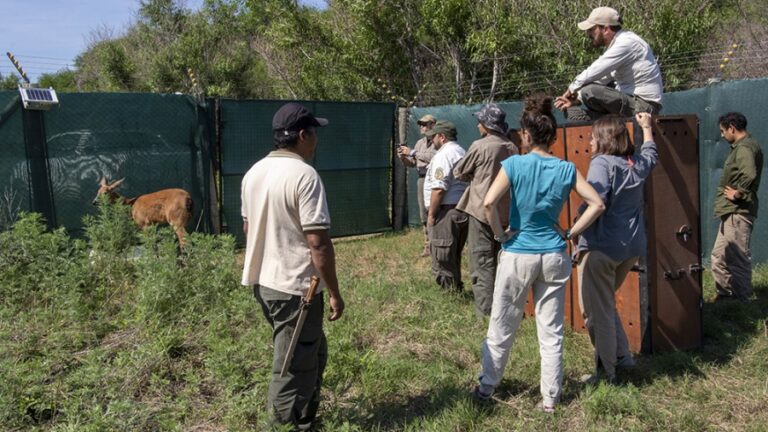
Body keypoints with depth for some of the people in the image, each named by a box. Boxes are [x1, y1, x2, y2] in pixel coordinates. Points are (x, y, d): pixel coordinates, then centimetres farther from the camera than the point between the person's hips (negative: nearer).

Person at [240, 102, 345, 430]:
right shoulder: (303, 175, -19)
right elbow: (318, 242, -21)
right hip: (295, 287, -9)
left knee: (312, 353, 24)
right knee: (294, 369, 4)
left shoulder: (254, 172, 7)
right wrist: (334, 293, -14)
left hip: (262, 281, 9)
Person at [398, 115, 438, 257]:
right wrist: (403, 157, -3)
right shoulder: (420, 143, 16)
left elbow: (433, 157, -24)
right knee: (424, 215, 10)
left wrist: (412, 152, -22)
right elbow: (412, 163, 18)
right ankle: (428, 245, 18)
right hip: (422, 180, 7)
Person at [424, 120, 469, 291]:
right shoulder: (462, 152, 18)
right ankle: (456, 289, 30)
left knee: (441, 259, -2)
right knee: (454, 258, 20)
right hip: (463, 210, 10)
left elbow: (439, 188, -20)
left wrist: (431, 214, -14)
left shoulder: (443, 155, -13)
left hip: (447, 212, -10)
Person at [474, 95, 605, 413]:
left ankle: (486, 387, 26)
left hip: (517, 255, -2)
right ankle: (550, 398, 19)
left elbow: (488, 203, -22)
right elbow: (597, 204, -3)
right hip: (554, 257, 3)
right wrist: (570, 233, 2)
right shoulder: (566, 169, -1)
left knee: (501, 328, 12)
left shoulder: (514, 164, -10)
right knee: (551, 332, 11)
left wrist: (500, 235, -9)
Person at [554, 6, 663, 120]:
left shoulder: (626, 43, -17)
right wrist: (577, 98, 1)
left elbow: (594, 72, -22)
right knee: (572, 111, 9)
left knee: (590, 91, -28)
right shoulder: (617, 43, 14)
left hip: (644, 104, -9)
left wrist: (572, 89, -6)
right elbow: (601, 79, 14)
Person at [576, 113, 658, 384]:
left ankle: (606, 371, 12)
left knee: (597, 311, 3)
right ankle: (621, 354, 28)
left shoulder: (602, 163, -12)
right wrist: (646, 127, 48)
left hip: (601, 246, -8)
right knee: (605, 303, 25)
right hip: (632, 246, 8)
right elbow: (651, 153, 34)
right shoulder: (638, 164, 10)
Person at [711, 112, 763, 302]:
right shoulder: (741, 146, 16)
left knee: (738, 258, -3)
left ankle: (742, 300, 4)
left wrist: (737, 194, -20)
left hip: (738, 212, -11)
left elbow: (749, 175, -33)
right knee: (719, 255, 16)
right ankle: (725, 294, 25)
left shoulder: (745, 148, -17)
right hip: (732, 211, 11)